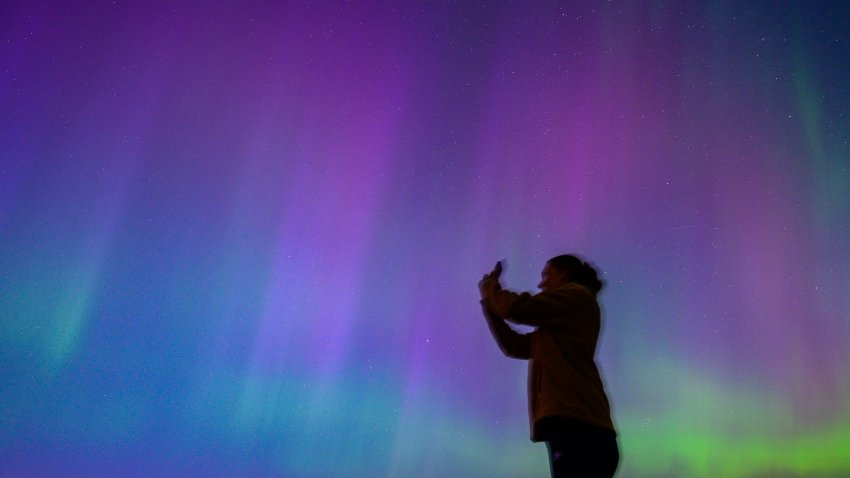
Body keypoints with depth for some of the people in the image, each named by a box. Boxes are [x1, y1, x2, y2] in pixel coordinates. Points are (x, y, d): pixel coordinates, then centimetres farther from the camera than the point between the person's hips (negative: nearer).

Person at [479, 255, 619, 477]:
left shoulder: (577, 294, 4)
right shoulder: (558, 325, 31)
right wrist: (489, 299, 25)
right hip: (571, 425, 10)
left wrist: (488, 286, 12)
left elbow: (518, 308, -7)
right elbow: (514, 346, 27)